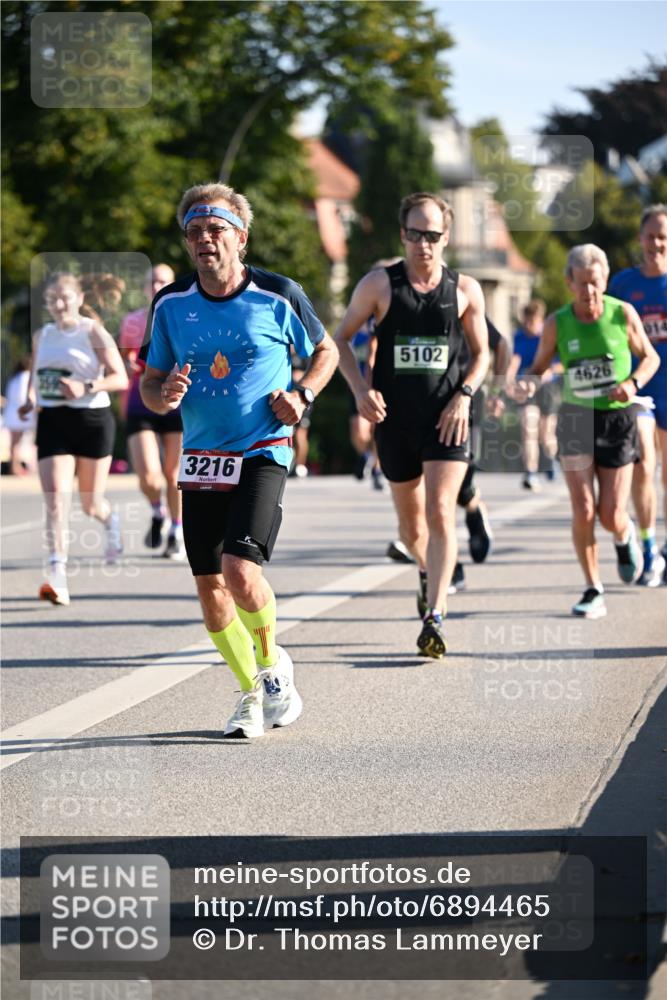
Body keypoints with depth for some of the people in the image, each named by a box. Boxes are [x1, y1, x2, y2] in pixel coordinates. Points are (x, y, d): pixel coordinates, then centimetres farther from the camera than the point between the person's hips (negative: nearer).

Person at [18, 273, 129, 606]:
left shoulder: (93, 333, -5)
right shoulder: (41, 336, 9)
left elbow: (120, 379, -10)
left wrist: (86, 387, -25)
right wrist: (30, 400, 5)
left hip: (92, 420, -3)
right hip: (52, 423, 3)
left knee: (90, 505, 8)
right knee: (55, 499, -14)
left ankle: (110, 520, 46)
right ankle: (57, 576, -20)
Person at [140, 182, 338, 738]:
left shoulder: (279, 296, -5)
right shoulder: (171, 304, 3)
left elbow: (325, 350, 11)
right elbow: (151, 379, 12)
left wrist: (302, 395, -7)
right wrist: (161, 396, -11)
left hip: (263, 452, -4)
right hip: (201, 458, 4)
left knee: (241, 570, -20)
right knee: (209, 585, 4)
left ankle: (272, 663, 8)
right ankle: (254, 692, 23)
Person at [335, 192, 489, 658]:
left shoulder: (465, 290, 2)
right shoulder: (379, 284, 0)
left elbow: (481, 352, 11)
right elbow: (342, 337, 8)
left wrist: (464, 395, -6)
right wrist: (361, 389, -5)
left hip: (447, 417, -1)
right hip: (395, 418, 2)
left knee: (441, 513, -16)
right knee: (410, 518, 14)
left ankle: (435, 618, -19)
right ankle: (428, 572, 46)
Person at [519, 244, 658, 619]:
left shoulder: (623, 314, -6)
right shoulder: (558, 323, -5)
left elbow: (650, 357, 6)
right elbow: (539, 368, 6)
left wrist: (633, 382, -14)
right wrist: (530, 383, -18)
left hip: (618, 419, 0)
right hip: (576, 419, 1)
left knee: (611, 515, -2)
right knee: (583, 510, -10)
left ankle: (625, 536, 37)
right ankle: (594, 591, 4)